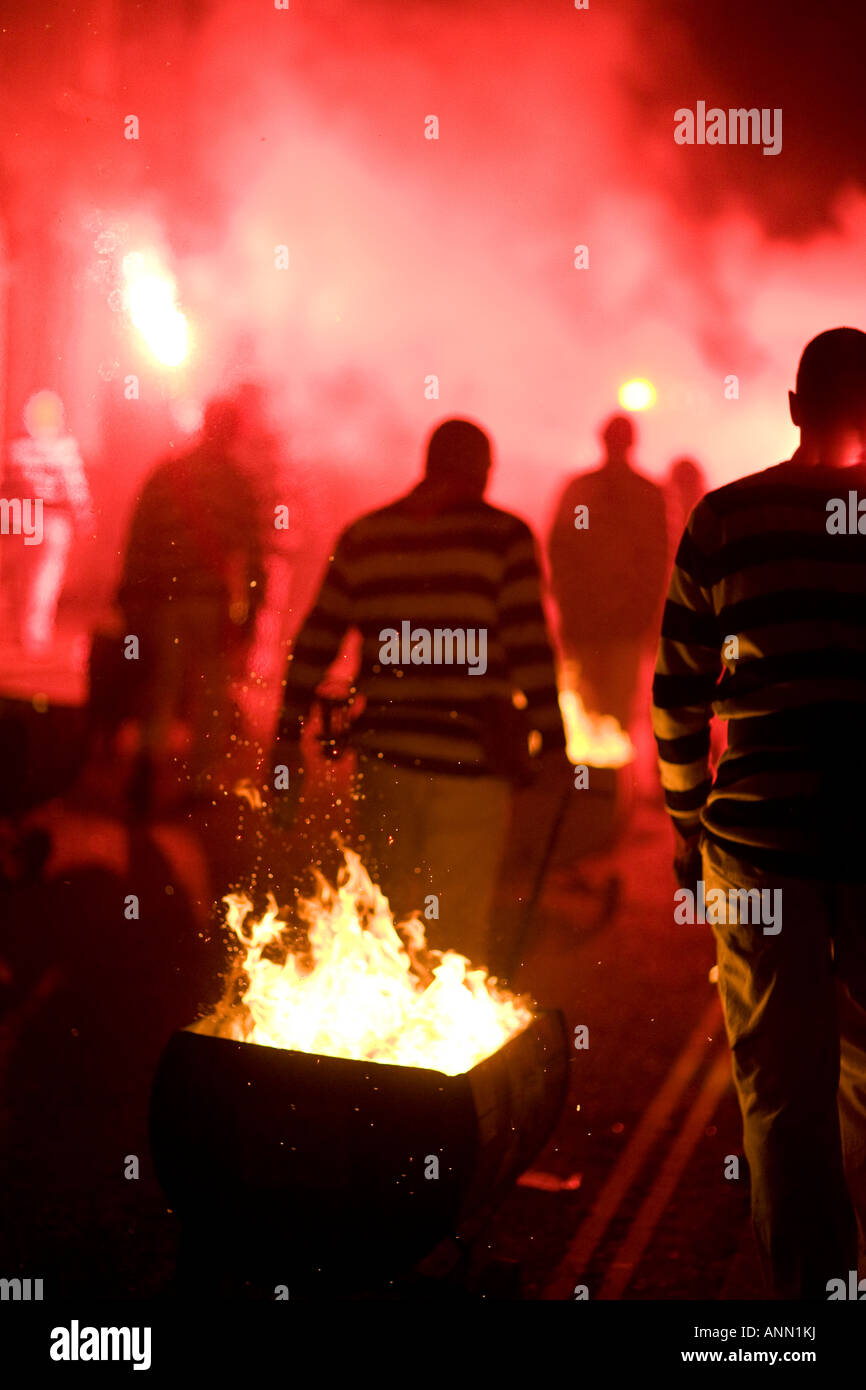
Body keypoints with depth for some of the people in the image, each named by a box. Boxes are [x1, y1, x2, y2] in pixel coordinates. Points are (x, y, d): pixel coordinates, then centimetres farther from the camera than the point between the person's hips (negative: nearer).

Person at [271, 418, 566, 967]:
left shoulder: (364, 536, 8)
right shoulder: (504, 536, -3)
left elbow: (313, 648, 6)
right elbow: (530, 648, -11)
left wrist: (288, 746, 10)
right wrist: (552, 745, -7)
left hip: (385, 754, 4)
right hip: (471, 757, -4)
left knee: (390, 922, 18)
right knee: (459, 927, 4)